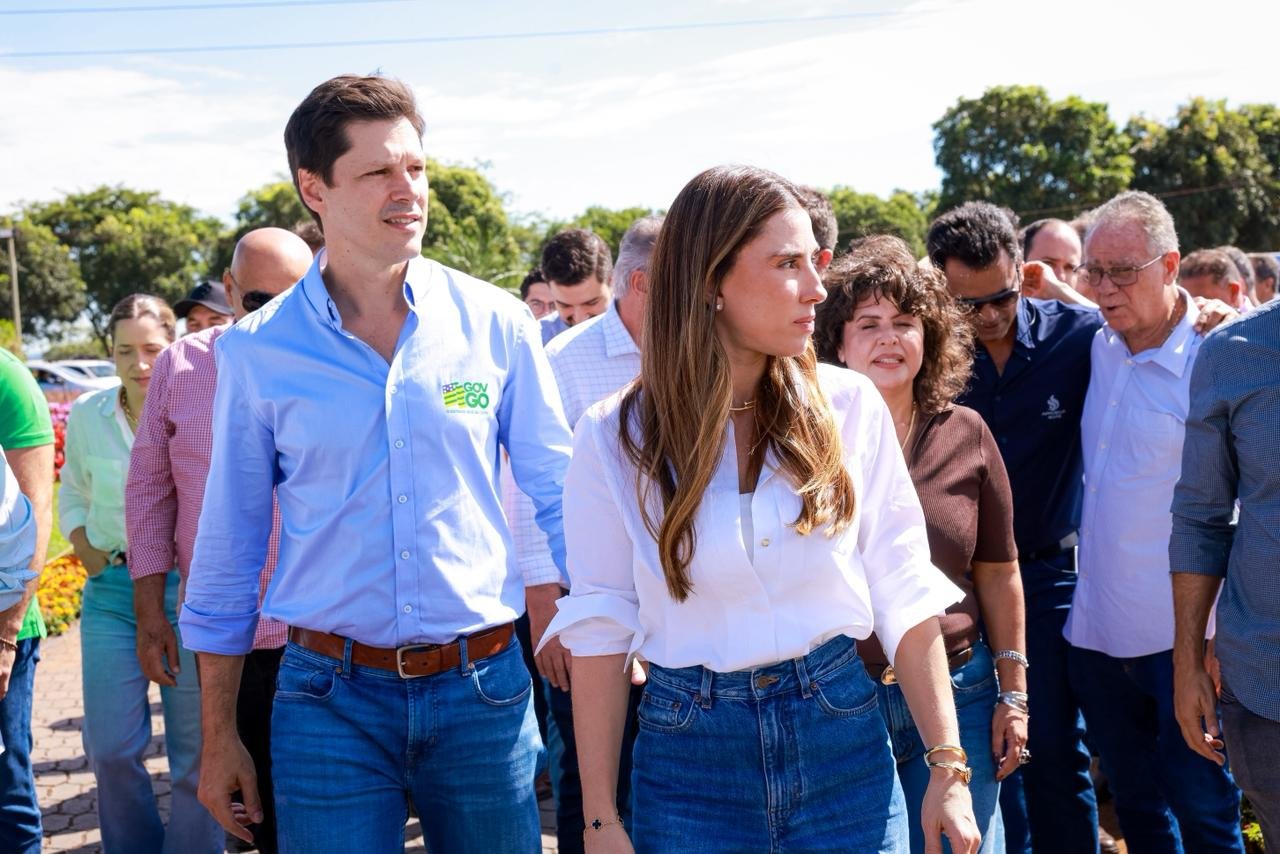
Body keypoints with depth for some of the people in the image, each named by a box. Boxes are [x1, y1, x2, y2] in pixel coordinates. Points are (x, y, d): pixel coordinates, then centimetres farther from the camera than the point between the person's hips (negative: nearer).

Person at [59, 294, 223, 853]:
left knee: (196, 751, 2)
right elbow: (72, 496, 18)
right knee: (111, 749, 1)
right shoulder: (87, 415, 4)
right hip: (112, 593, 3)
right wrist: (93, 561, 5)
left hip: (191, 590, -3)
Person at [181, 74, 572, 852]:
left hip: (484, 691, 1)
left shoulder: (496, 324, -3)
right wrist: (219, 736, 7)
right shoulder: (257, 350, -2)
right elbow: (229, 545, 5)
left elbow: (558, 489, 6)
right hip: (330, 700, -1)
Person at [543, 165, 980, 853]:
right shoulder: (614, 437, -7)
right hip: (688, 748, -1)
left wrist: (946, 768, -3)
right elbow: (600, 629, -5)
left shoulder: (849, 407, -4)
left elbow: (905, 595, -1)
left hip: (843, 735, 1)